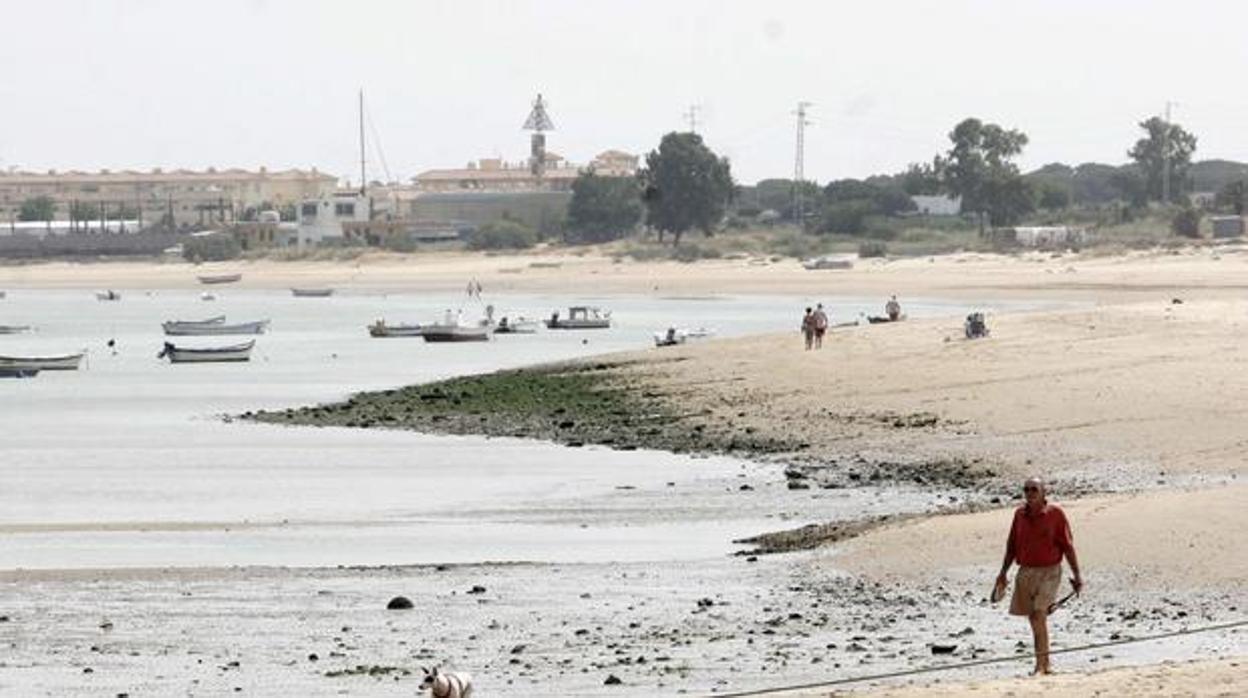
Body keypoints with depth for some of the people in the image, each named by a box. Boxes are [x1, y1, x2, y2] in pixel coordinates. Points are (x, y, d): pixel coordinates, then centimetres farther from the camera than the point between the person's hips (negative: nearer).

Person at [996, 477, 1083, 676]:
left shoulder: (1055, 513, -6)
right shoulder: (1020, 514, 7)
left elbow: (1067, 546, -4)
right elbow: (1012, 545, 16)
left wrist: (1077, 575, -6)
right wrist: (1003, 573, 16)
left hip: (1048, 571, -5)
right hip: (1026, 572, 5)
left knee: (1039, 615, -18)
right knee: (1035, 619, 11)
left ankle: (1040, 663, -17)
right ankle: (1045, 664, 24)